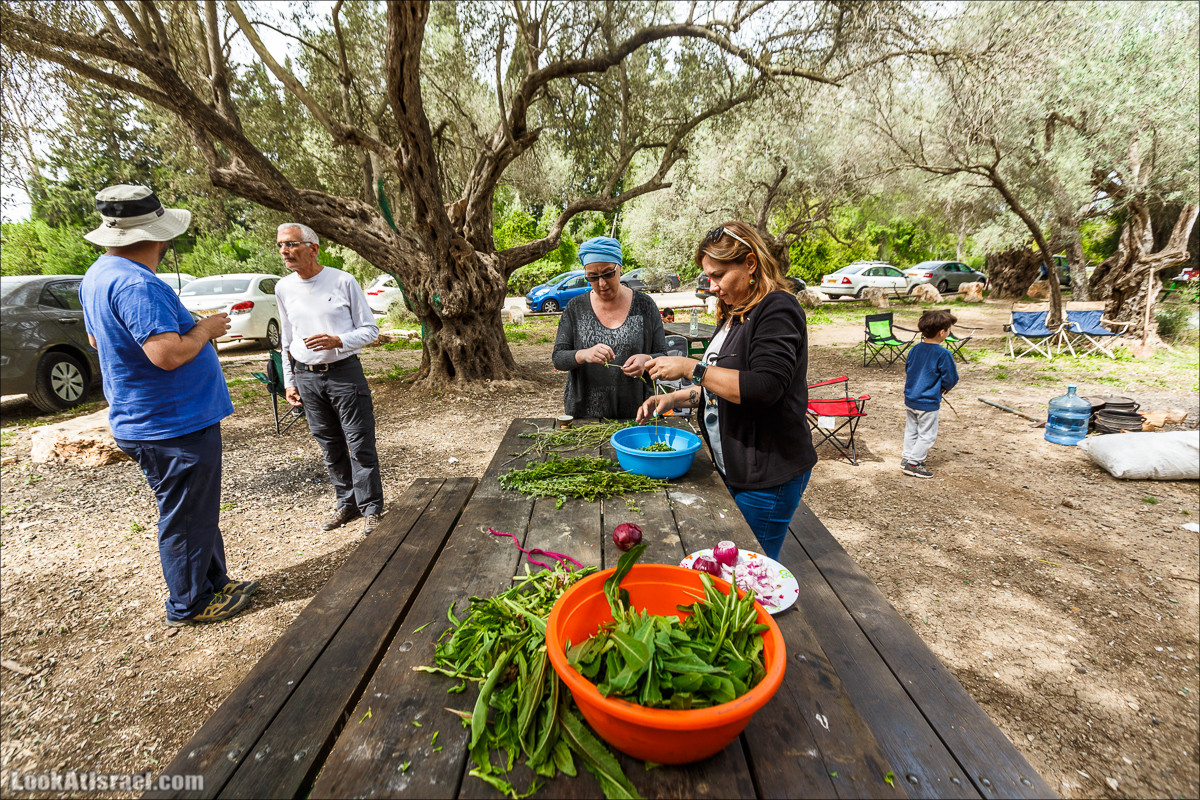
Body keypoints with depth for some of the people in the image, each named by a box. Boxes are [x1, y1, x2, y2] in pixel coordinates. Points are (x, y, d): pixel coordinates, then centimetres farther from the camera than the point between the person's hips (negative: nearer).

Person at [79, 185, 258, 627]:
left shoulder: (97, 276, 10)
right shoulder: (136, 284, -24)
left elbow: (97, 340, 22)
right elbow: (168, 354, -33)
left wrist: (191, 328, 20)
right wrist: (205, 329, -14)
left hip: (144, 421, 10)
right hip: (175, 426, -10)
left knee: (195, 511, 20)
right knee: (187, 519, 5)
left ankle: (213, 583, 34)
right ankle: (188, 605, 20)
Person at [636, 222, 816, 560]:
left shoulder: (778, 309, -15)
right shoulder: (734, 314, 13)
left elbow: (764, 387, -28)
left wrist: (691, 368, -23)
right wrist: (674, 399, 7)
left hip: (768, 476, -9)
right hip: (733, 469, 9)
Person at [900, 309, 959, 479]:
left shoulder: (915, 349, 2)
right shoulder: (943, 354, -18)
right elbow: (951, 379, -11)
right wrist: (943, 389, 9)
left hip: (910, 399, 7)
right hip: (928, 402, -7)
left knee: (911, 431, 19)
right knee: (927, 435, 6)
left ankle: (907, 457, 26)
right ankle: (913, 463, 7)